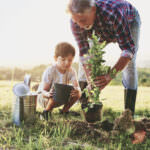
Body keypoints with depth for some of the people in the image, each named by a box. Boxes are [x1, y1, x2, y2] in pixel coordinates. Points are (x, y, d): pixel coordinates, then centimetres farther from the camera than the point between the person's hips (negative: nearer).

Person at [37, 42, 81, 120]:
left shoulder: (71, 71, -13)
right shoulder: (50, 71, -26)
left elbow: (76, 86, -25)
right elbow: (43, 91, -26)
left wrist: (77, 91, -51)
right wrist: (48, 94, -51)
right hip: (44, 97, -5)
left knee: (77, 94, -18)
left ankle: (64, 110, 3)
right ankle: (46, 111, -10)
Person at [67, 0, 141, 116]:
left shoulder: (112, 14, -48)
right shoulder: (76, 22, -34)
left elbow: (129, 49, -45)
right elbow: (84, 53, -29)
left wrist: (110, 75, -56)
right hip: (102, 30, 4)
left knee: (129, 64, -17)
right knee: (90, 59, -6)